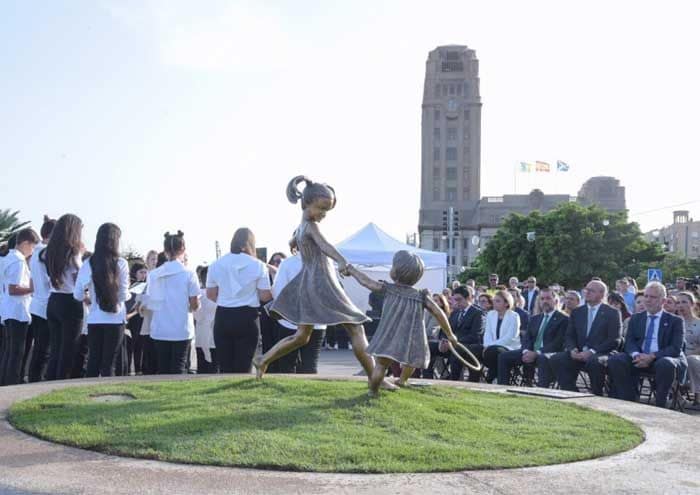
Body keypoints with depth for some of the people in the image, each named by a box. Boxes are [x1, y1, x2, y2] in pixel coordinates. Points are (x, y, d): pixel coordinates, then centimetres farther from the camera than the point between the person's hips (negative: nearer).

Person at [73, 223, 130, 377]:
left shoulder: (89, 263, -4)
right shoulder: (121, 263, -9)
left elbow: (78, 294, -3)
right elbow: (124, 295, -7)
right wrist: (129, 295, 16)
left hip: (94, 320, 2)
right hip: (115, 319, -2)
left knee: (93, 362, 11)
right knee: (108, 364, 3)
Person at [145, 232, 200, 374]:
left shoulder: (153, 274, 2)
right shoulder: (188, 273, -8)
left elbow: (149, 304, 4)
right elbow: (195, 305, -8)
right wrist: (194, 306, 15)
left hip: (159, 330, 3)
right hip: (181, 330, -3)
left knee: (163, 369, 10)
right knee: (178, 368, 2)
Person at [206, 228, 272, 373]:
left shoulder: (216, 264, 4)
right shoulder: (257, 265, -4)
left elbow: (210, 294, 7)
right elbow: (265, 296, -5)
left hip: (223, 317, 2)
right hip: (247, 318, -2)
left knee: (225, 367, 8)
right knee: (243, 367, 1)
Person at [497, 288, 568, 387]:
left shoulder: (563, 319, 2)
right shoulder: (535, 319, 24)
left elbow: (558, 343, -9)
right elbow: (527, 338, 15)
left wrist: (536, 353, -19)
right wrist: (526, 351, -9)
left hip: (548, 354, -6)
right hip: (530, 352, 6)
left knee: (543, 359, -41)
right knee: (503, 357, -10)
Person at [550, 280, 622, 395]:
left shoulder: (612, 313, 5)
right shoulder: (577, 312, 18)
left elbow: (614, 340, -5)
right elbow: (569, 336, 14)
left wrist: (592, 352, -16)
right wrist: (572, 349, -9)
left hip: (599, 355, -4)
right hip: (578, 354, 4)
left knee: (594, 361, -38)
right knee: (555, 359, -22)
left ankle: (596, 397, -17)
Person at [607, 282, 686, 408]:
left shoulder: (675, 321, 8)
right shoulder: (636, 318, 20)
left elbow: (676, 348, -4)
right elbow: (629, 342, 9)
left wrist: (652, 356, -20)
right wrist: (636, 355, -16)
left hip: (662, 358, -3)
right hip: (639, 358, 3)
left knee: (665, 364, -38)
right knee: (614, 360, -24)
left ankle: (660, 405, -23)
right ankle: (629, 400, -16)